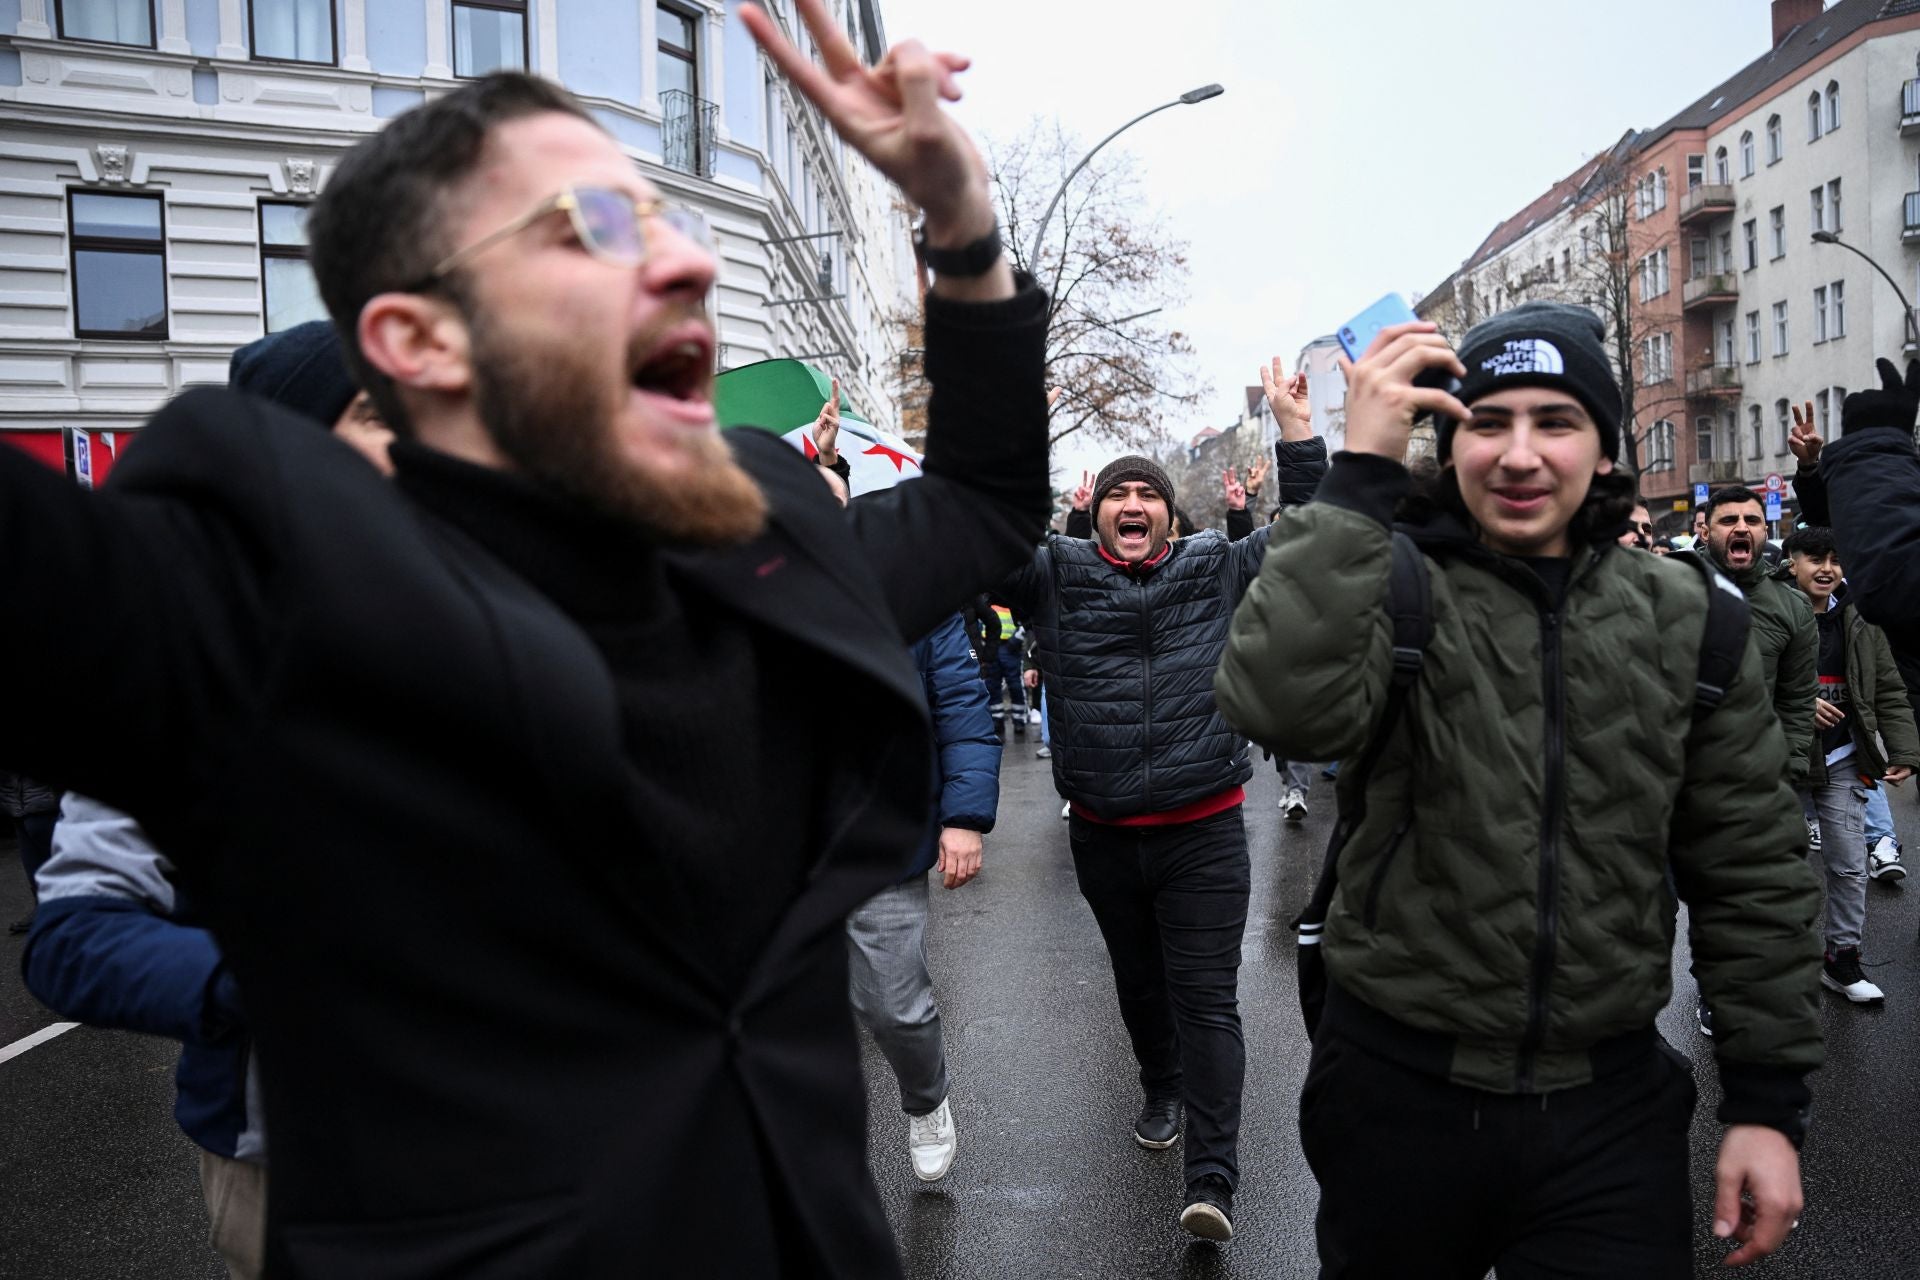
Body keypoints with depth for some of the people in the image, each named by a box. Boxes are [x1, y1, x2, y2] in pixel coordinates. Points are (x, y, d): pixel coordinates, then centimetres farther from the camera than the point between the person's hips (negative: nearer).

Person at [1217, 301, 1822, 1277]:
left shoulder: (1685, 619, 1)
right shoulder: (1394, 590, -8)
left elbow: (1751, 873, 5)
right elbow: (1282, 706, -31)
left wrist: (1768, 1101, 3)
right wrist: (1361, 471, -29)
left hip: (1612, 1102, 2)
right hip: (1399, 1089, -1)